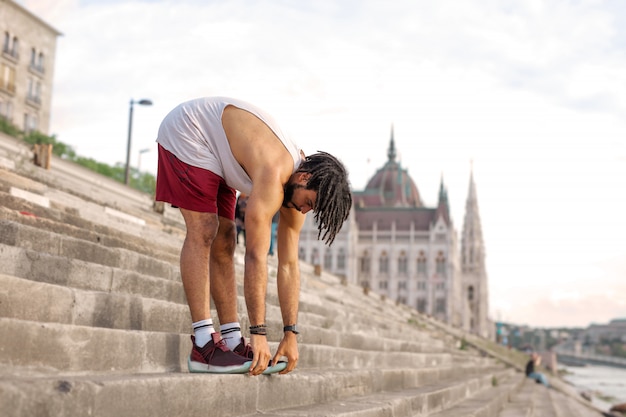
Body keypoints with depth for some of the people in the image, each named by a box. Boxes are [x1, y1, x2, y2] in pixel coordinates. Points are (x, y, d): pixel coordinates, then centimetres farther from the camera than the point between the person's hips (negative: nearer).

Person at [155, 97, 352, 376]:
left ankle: (233, 341, 2)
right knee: (203, 233, -20)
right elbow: (256, 256, -37)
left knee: (223, 242, 1)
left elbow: (289, 265, -5)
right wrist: (258, 334, -35)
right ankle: (203, 345, -22)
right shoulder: (273, 176, -35)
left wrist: (291, 334, -5)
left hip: (214, 149, 8)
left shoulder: (297, 186, -8)